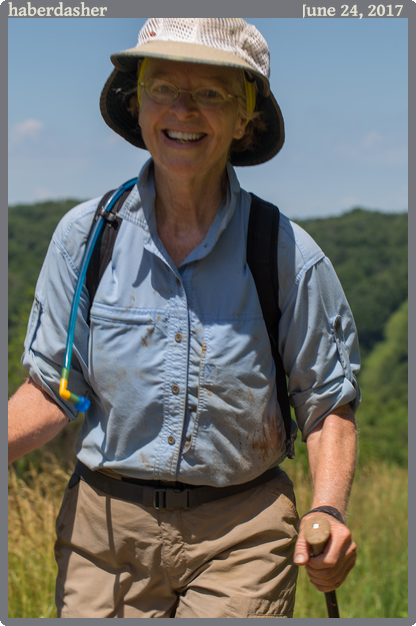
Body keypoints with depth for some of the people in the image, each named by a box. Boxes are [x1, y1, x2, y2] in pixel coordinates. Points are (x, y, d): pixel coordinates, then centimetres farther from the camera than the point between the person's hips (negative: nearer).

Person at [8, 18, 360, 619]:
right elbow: (52, 390, 3)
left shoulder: (289, 256, -5)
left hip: (242, 533, -1)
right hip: (103, 529, 2)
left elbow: (329, 404, 2)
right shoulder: (84, 235, -2)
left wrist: (329, 511, -15)